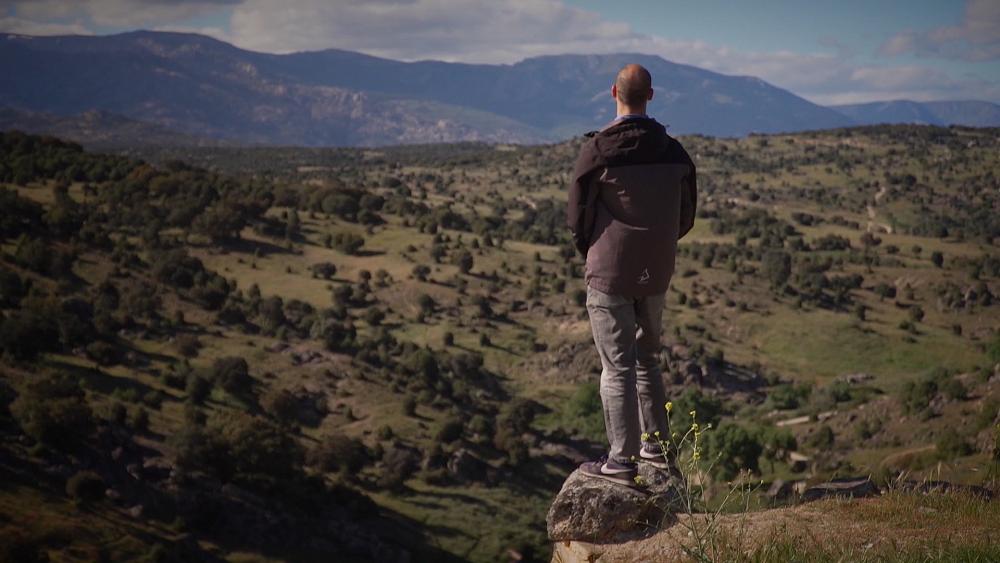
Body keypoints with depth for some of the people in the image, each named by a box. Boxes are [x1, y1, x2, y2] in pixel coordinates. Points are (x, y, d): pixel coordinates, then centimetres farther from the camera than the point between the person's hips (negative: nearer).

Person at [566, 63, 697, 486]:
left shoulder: (597, 151, -13)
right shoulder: (673, 152, 1)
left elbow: (577, 217, -6)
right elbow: (685, 218, 9)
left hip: (609, 275, -5)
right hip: (656, 276, 5)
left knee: (617, 368, 0)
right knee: (647, 359, 20)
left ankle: (622, 461, 4)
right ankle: (656, 448, 26)